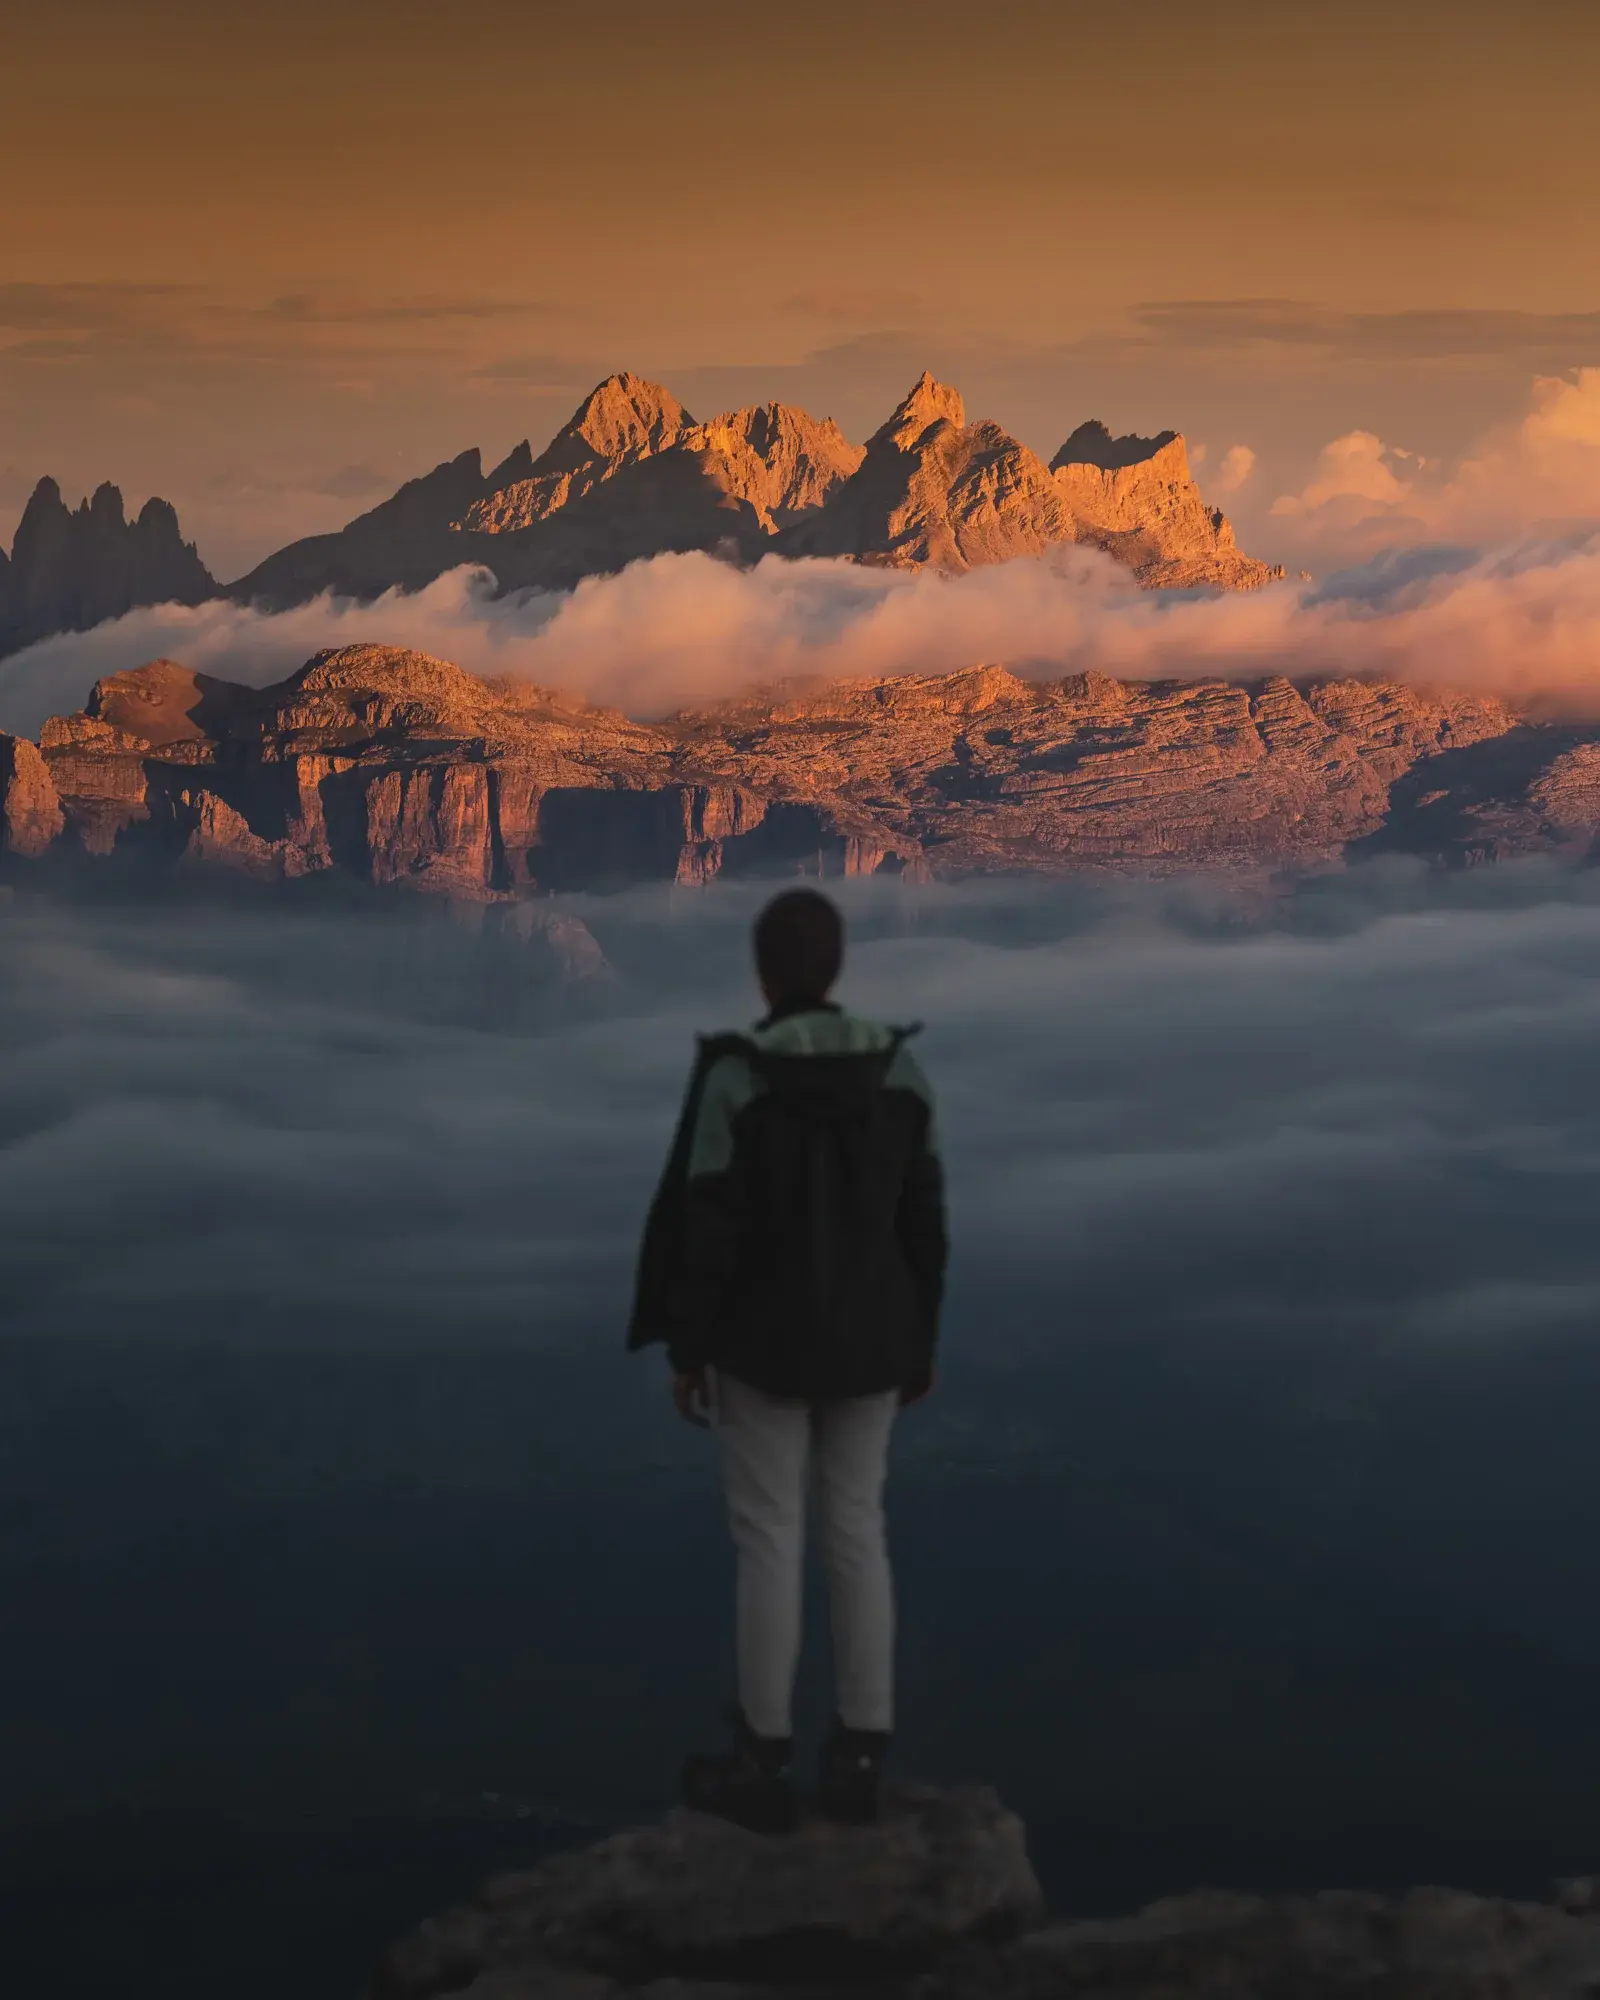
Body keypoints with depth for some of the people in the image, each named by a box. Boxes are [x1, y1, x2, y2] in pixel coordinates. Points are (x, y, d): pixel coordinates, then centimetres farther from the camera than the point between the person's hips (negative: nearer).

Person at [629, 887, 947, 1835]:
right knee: (856, 1530, 13)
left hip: (765, 1336, -4)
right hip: (866, 1332, 4)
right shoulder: (897, 1064, -5)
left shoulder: (734, 1077, -18)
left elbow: (706, 1226, -15)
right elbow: (922, 1215, 0)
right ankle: (859, 1762, 17)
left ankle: (765, 1766, 15)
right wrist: (921, 1338, 11)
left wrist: (685, 1349, -4)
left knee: (768, 1539, 6)